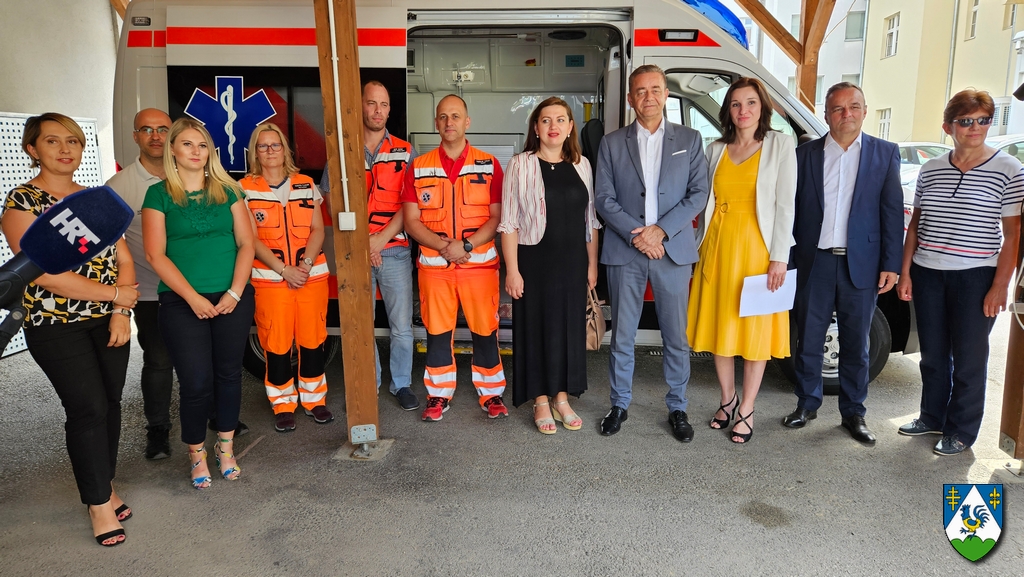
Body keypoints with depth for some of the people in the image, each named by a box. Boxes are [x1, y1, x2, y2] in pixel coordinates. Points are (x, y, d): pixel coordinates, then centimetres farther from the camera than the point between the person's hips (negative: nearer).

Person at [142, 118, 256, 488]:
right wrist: (194, 298, -11)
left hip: (233, 298, 2)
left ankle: (226, 447, 23)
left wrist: (235, 292, -8)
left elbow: (246, 243, 4)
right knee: (196, 381, -3)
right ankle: (197, 454, 17)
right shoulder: (159, 194, 2)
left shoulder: (227, 190, 8)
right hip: (182, 303, -2)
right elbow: (155, 254, -5)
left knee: (229, 373, 7)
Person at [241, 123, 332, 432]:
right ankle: (283, 405, 16)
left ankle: (315, 399, 21)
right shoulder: (245, 189, 2)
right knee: (277, 343, 1)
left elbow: (318, 230, 5)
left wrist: (306, 262, -12)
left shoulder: (306, 184, 9)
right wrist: (284, 270, -13)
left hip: (312, 275, 2)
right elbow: (251, 239, -4)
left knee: (313, 339, 6)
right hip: (270, 279, -2)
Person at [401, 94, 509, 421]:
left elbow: (497, 216, -2)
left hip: (480, 263, -1)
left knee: (485, 330, 4)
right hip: (433, 265, 1)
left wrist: (466, 246, -15)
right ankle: (438, 395, 22)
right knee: (436, 331, 8)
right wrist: (442, 245, -14)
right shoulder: (419, 167, 5)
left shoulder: (489, 165, 2)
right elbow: (411, 221, 2)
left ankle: (491, 393, 19)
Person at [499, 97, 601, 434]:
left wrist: (592, 263, 7)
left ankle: (561, 398, 26)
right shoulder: (521, 165, -5)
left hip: (572, 262, 4)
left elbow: (590, 220, 11)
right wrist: (512, 270, -12)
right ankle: (541, 402, 20)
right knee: (537, 327, 4)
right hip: (534, 261, -3)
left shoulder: (581, 166, 7)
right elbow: (509, 223, -7)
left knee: (570, 327, 10)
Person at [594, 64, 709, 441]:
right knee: (622, 336, 7)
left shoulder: (689, 139, 9)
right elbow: (604, 198, 1)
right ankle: (620, 405, 21)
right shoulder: (612, 143, 8)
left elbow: (699, 193, 1)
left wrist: (661, 230, -11)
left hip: (673, 250, 0)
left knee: (676, 336, 6)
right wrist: (636, 235, -11)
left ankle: (677, 408, 20)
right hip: (624, 252, 0)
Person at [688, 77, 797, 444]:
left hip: (757, 248, -4)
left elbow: (785, 204, -6)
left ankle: (746, 411, 14)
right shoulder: (717, 149, 10)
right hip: (718, 247, 4)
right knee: (720, 326, 10)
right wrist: (704, 247, 5)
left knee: (755, 329, 2)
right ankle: (727, 400, 27)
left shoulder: (780, 144, -1)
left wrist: (779, 257, -12)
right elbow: (706, 199, 12)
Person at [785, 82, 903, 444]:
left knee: (856, 344, 9)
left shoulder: (885, 154, 4)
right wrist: (785, 259, 0)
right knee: (808, 340, 8)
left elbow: (892, 211, 1)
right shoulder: (805, 155, 4)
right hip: (814, 263, 0)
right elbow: (791, 209, 4)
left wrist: (891, 264, -4)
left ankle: (853, 413, 23)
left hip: (862, 265, 0)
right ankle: (807, 404, 25)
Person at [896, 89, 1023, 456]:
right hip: (927, 274, 4)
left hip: (976, 277, -3)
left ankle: (961, 431, 20)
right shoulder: (931, 169, 6)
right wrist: (905, 272, 4)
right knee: (933, 354, 13)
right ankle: (932, 417, 31)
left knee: (968, 358, 5)